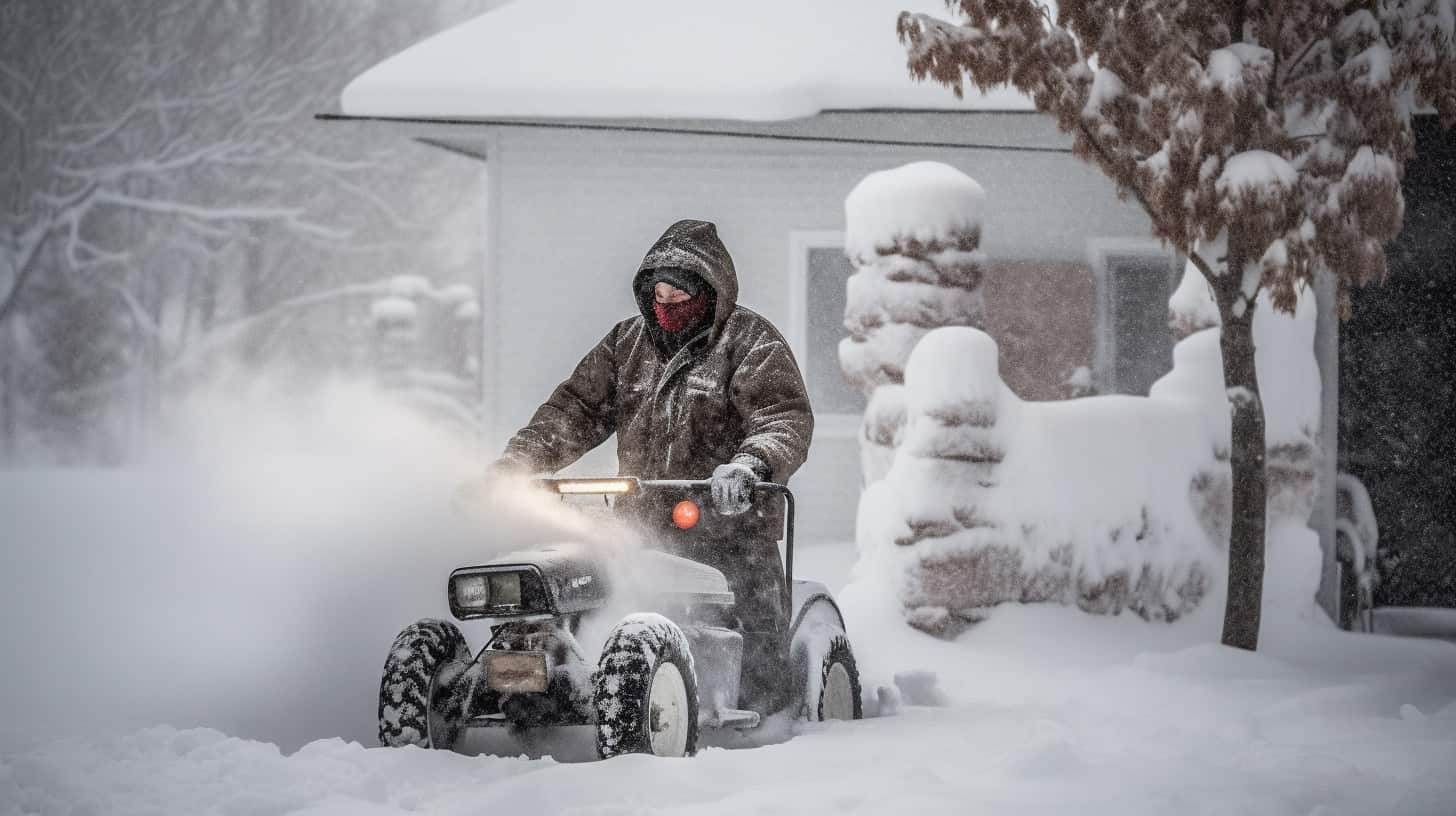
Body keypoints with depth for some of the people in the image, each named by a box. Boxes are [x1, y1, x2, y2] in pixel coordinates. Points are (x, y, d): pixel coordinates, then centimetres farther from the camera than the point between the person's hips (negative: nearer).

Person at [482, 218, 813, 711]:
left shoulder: (750, 342, 1)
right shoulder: (628, 342, 17)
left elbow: (786, 419, -10)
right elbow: (578, 408, 14)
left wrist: (750, 465, -32)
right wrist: (517, 461, -1)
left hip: (724, 519, -4)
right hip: (640, 526, 4)